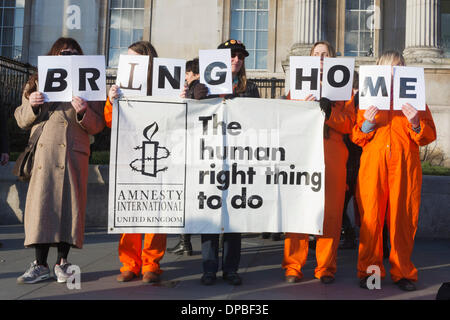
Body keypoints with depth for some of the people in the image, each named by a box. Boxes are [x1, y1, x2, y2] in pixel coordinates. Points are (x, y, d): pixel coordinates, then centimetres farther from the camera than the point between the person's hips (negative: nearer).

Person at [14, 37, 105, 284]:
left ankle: (62, 262, 11)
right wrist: (31, 105, -4)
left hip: (73, 154, -1)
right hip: (43, 154, 1)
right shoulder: (37, 83, 17)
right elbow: (22, 121, 15)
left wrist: (83, 111, -15)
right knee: (41, 204, -3)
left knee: (69, 205, -2)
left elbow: (97, 126, 5)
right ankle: (40, 265, 6)